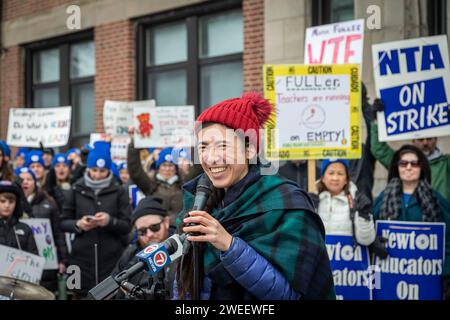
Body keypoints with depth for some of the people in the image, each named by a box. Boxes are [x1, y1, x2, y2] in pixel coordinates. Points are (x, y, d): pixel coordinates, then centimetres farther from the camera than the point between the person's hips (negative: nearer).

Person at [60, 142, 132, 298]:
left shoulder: (119, 192, 5)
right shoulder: (77, 190, 9)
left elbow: (127, 226, 2)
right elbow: (63, 222, 9)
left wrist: (110, 221, -17)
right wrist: (78, 224, -11)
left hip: (111, 260, -1)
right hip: (82, 258, 1)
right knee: (81, 295, -1)